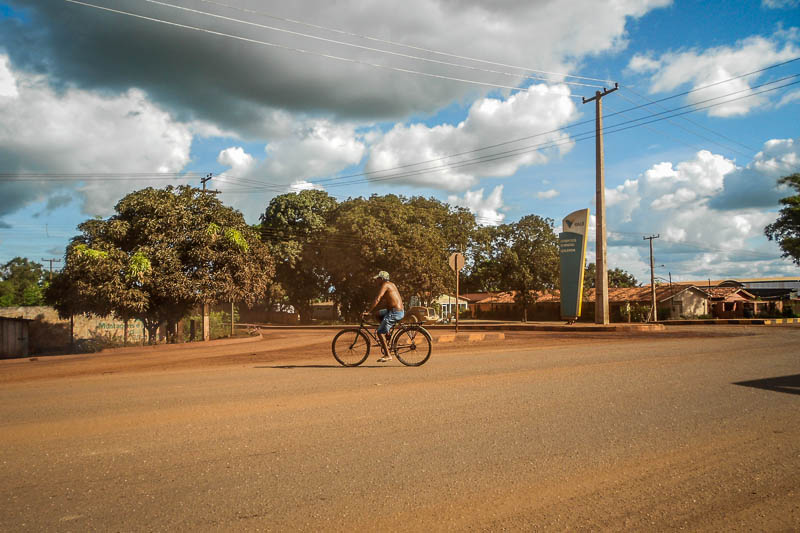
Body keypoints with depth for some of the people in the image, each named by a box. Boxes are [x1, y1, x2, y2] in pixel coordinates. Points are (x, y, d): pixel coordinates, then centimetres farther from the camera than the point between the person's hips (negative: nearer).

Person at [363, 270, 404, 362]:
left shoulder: (385, 285, -10)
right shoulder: (391, 284, 19)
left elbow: (377, 300, -18)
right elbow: (386, 300, 26)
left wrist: (368, 311, -14)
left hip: (395, 312, -10)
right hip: (400, 311, 10)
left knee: (380, 332, -5)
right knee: (377, 314, 23)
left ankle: (387, 355, -4)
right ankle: (387, 335, 18)